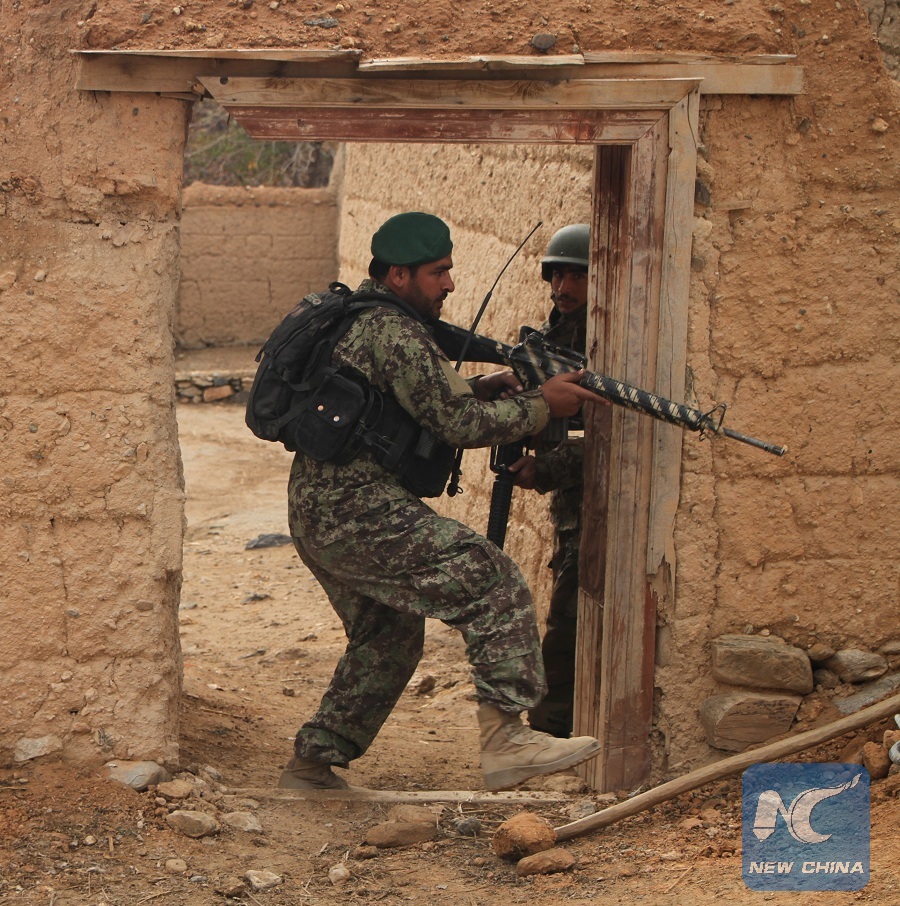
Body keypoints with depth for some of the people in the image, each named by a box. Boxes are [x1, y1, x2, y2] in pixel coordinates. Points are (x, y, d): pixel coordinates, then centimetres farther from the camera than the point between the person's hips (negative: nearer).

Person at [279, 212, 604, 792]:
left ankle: (312, 765, 28)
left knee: (389, 636, 23)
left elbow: (421, 404, 24)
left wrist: (482, 390, 9)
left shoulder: (351, 316, 19)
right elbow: (455, 424, -14)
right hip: (360, 513, -11)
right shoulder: (395, 334, -13)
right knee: (494, 584, -13)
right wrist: (542, 405, -5)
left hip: (317, 515, 11)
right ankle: (504, 739, -21)